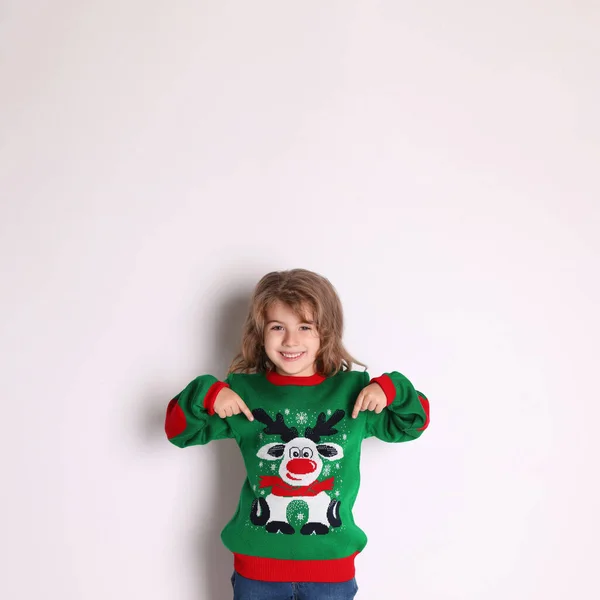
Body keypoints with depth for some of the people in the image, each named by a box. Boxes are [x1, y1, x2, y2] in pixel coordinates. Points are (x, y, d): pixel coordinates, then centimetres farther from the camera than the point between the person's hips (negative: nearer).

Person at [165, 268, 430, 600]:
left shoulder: (353, 391, -4)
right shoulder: (243, 391, -5)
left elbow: (410, 425, 7)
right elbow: (179, 431, 1)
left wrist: (390, 389, -12)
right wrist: (208, 393, -17)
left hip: (332, 565, 0)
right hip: (258, 562, 0)